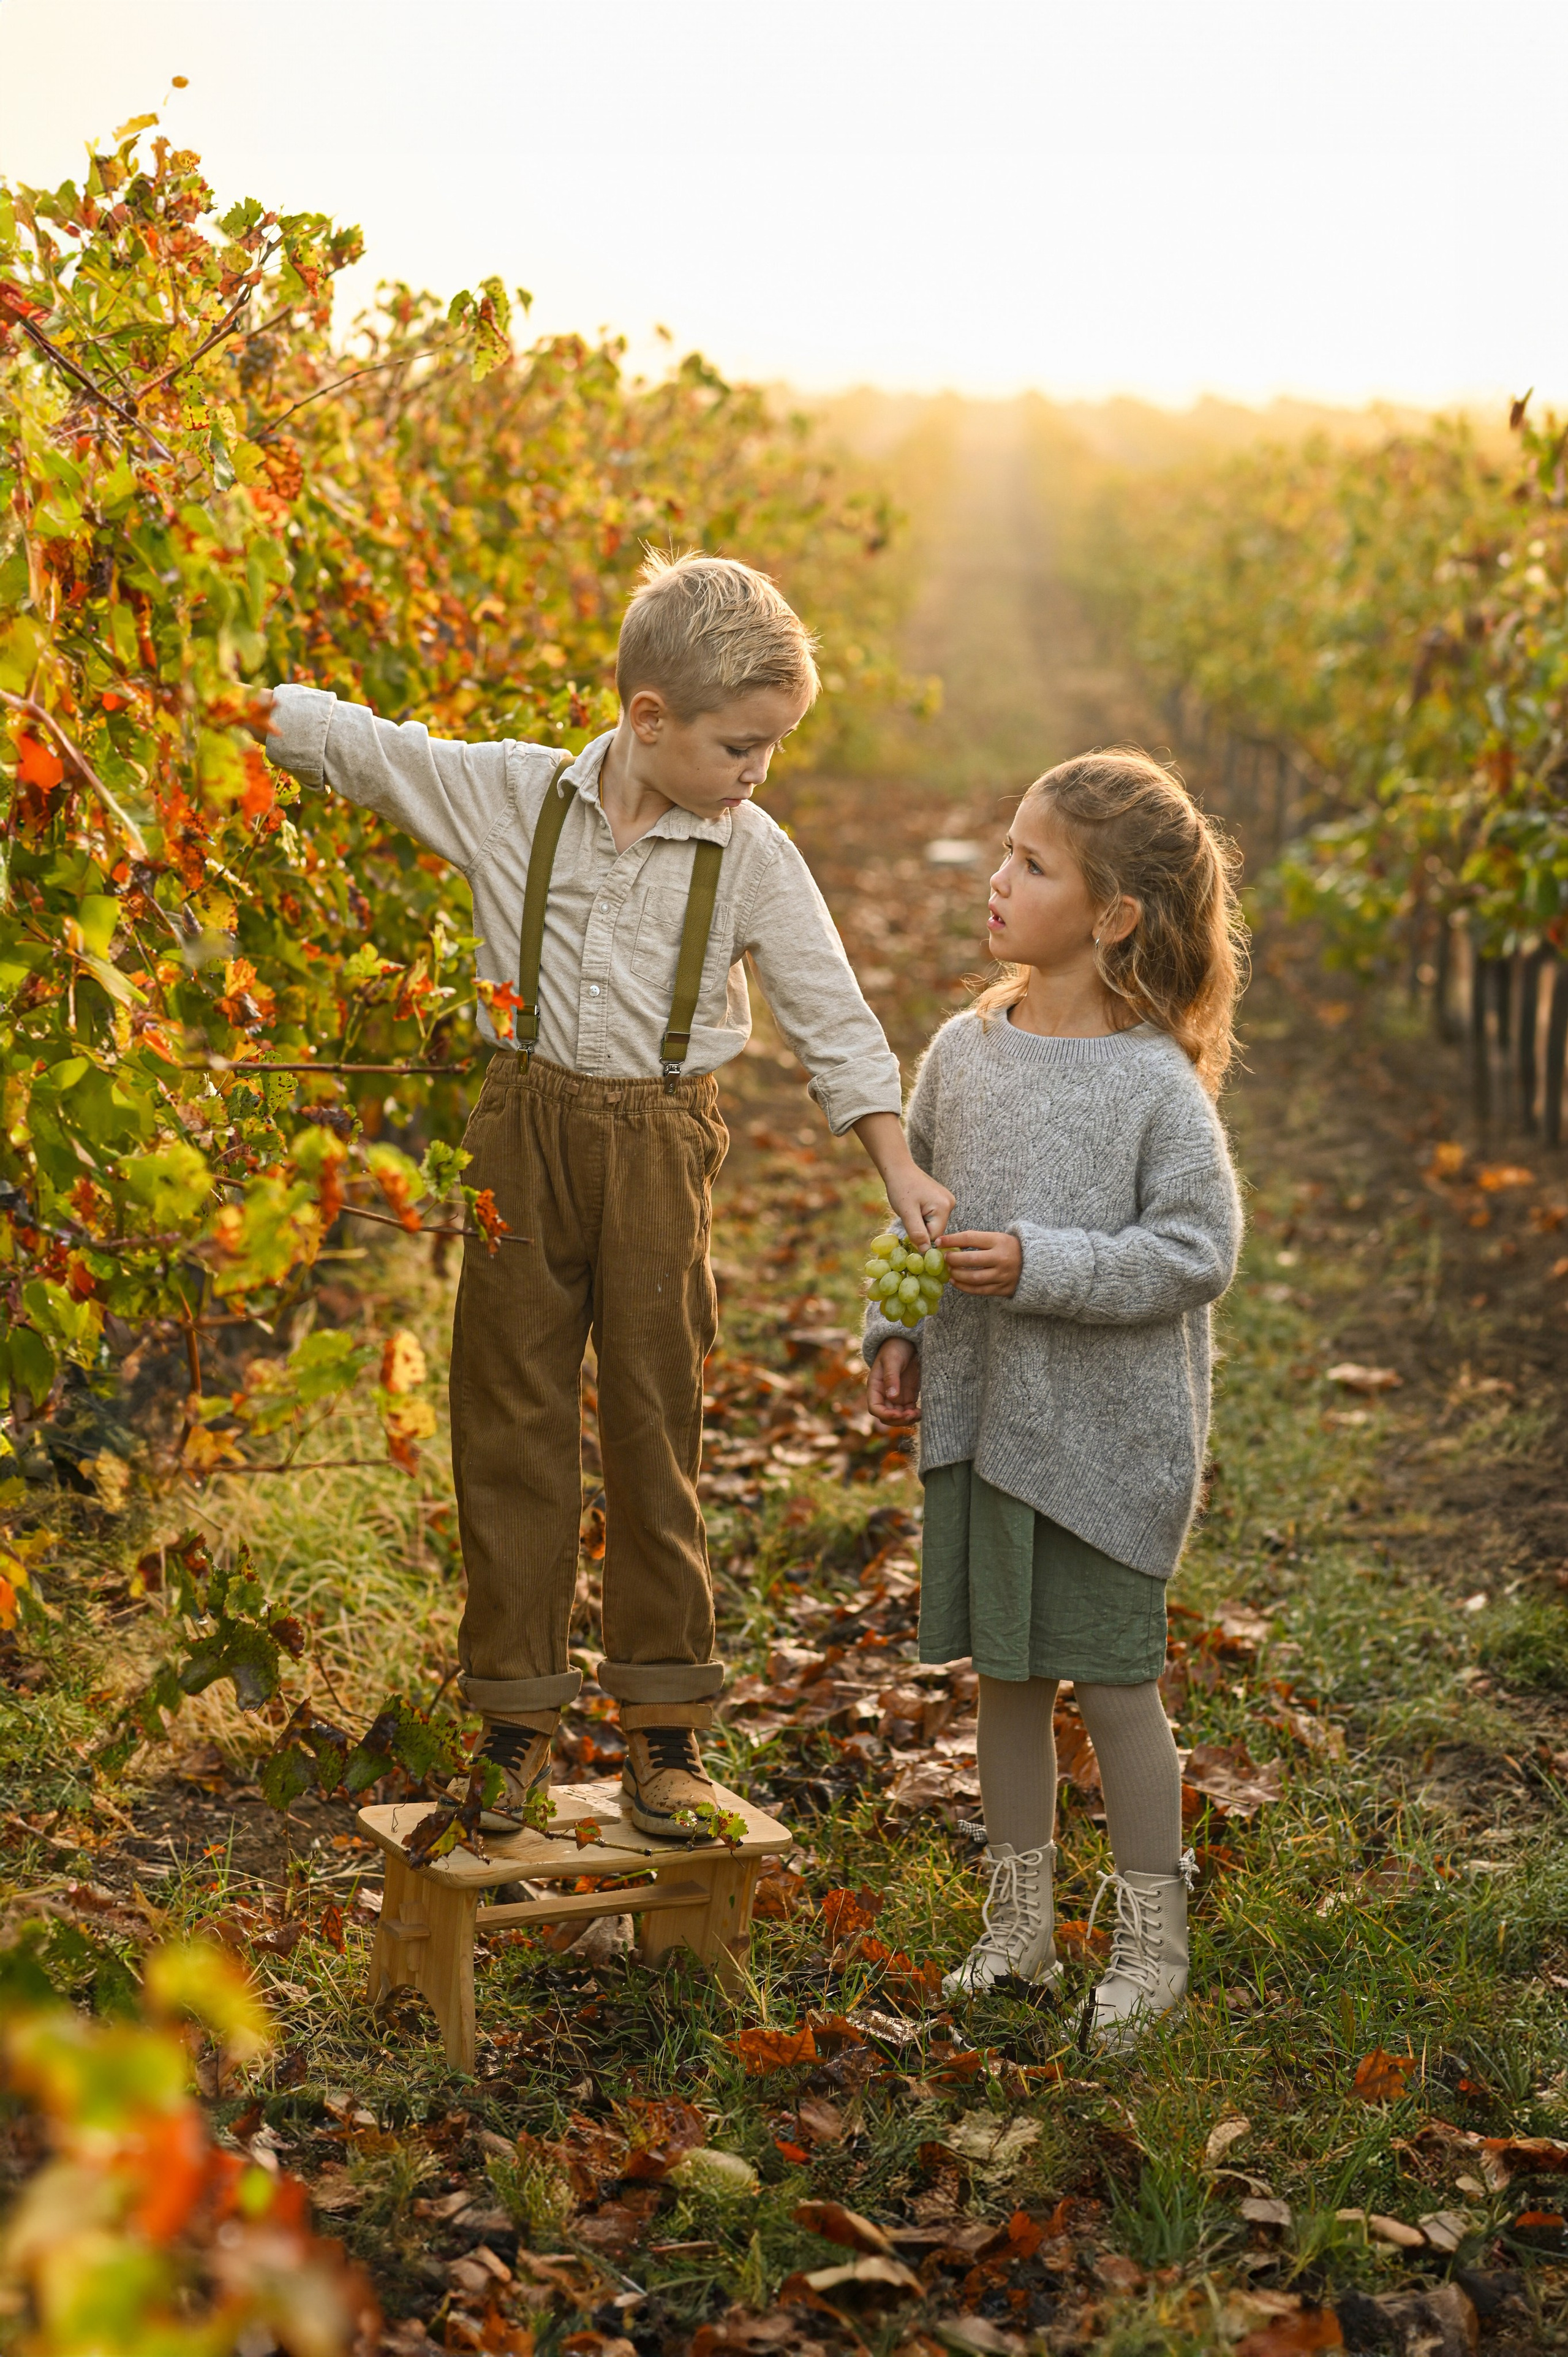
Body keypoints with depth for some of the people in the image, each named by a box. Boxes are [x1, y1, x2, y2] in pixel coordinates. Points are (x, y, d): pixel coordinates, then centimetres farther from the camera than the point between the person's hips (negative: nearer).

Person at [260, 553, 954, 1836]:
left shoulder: (753, 857, -5)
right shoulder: (511, 793, -5)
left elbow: (832, 1017, -3)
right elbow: (356, 745, 2)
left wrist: (900, 1166, -11)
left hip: (661, 1142, -1)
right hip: (529, 1125, 1)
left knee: (655, 1426, 5)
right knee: (510, 1419, 6)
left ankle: (667, 1719, 18)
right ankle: (517, 1716, 19)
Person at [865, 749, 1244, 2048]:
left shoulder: (1157, 1085, -14)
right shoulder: (965, 1049, 3)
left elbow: (1199, 1250, -14)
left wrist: (1043, 1267, -21)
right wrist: (895, 1333, 6)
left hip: (1106, 1438, -5)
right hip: (979, 1416, 6)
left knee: (1113, 1677, 3)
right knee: (1005, 1671, 14)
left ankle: (1152, 1940, 19)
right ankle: (1020, 1920, 30)